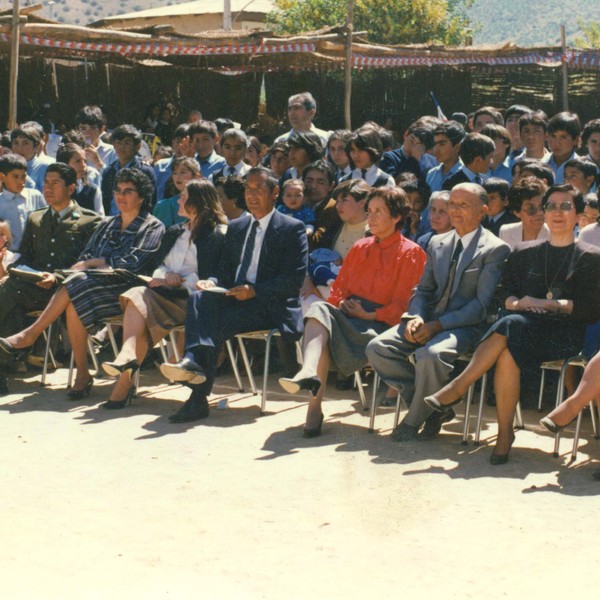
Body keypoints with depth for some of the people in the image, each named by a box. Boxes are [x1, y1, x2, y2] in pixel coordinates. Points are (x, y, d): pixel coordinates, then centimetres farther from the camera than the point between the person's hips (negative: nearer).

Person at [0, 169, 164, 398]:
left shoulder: (152, 228, 6)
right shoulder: (106, 225, 26)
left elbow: (133, 264, -7)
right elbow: (84, 259, 17)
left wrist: (94, 263, -2)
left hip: (125, 289, -5)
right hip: (96, 284, 5)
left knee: (80, 281, -32)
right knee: (73, 306, -31)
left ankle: (31, 334, -27)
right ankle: (82, 375, -28)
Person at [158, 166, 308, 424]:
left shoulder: (292, 229, 3)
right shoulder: (236, 227, 23)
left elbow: (294, 280, -8)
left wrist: (254, 291, -20)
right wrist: (212, 282, -4)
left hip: (270, 305, -5)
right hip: (234, 297, 5)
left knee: (219, 322, -32)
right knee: (199, 298, -27)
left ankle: (199, 397, -38)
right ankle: (194, 361, -49)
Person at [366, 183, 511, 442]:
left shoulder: (495, 250, -4)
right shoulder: (437, 243, 17)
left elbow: (482, 305, -12)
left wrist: (437, 325, -20)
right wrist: (415, 317, -6)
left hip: (466, 326, -7)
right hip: (429, 320, 7)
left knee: (430, 355, -36)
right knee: (377, 348, -14)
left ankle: (415, 419, -10)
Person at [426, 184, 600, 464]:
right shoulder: (523, 253, 22)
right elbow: (503, 293, 14)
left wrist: (552, 304, -12)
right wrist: (517, 303, -9)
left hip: (565, 333, -3)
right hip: (526, 327, 3)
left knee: (512, 325, -35)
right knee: (507, 353, -35)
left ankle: (457, 388, -30)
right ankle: (504, 434, -28)